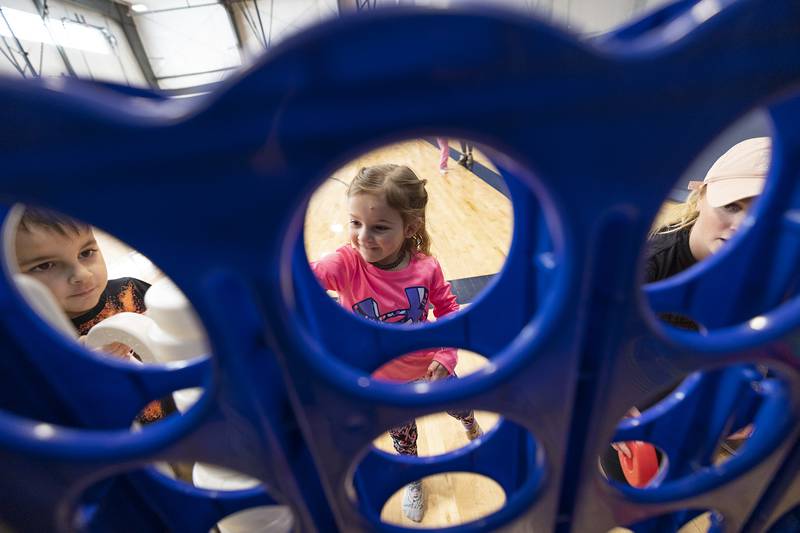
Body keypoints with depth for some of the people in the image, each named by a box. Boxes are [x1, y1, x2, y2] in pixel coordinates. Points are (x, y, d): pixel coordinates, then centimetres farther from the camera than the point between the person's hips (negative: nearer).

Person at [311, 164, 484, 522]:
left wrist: (446, 355, -15)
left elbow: (447, 308, -6)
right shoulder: (348, 264, -29)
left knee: (459, 405, 29)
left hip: (429, 369, 1)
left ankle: (473, 428, 69)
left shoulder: (425, 267, -23)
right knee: (402, 435, 25)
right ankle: (412, 480, 60)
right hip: (383, 382, -1)